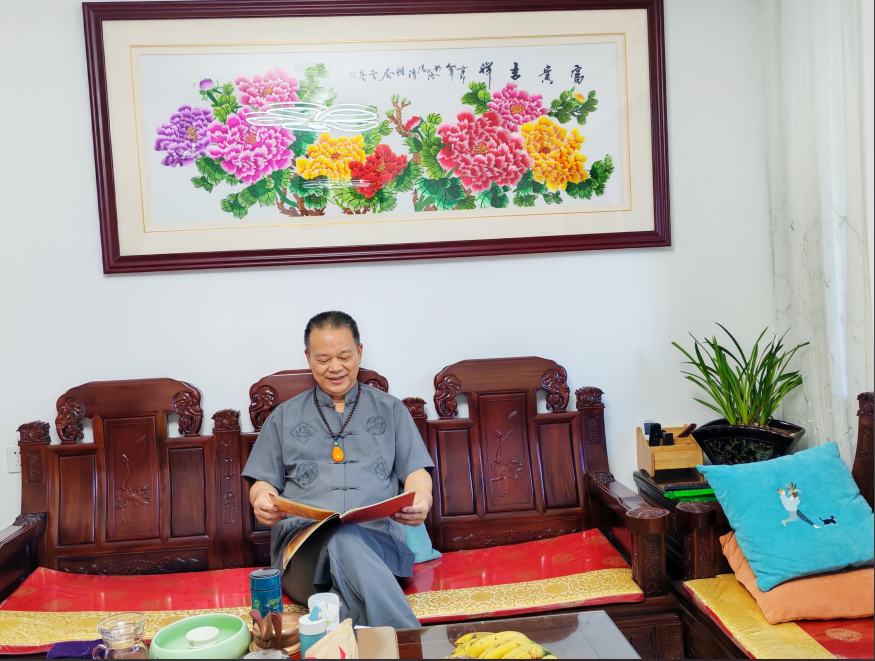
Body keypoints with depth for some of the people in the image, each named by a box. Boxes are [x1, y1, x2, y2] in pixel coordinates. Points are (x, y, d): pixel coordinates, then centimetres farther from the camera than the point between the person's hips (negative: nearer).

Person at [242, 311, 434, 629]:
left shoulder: (390, 409, 22)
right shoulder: (284, 417, 24)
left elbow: (416, 471, 13)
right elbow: (263, 482, 20)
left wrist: (420, 500, -12)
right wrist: (263, 501, -7)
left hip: (379, 536, 0)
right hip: (303, 539, 1)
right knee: (342, 540, -38)